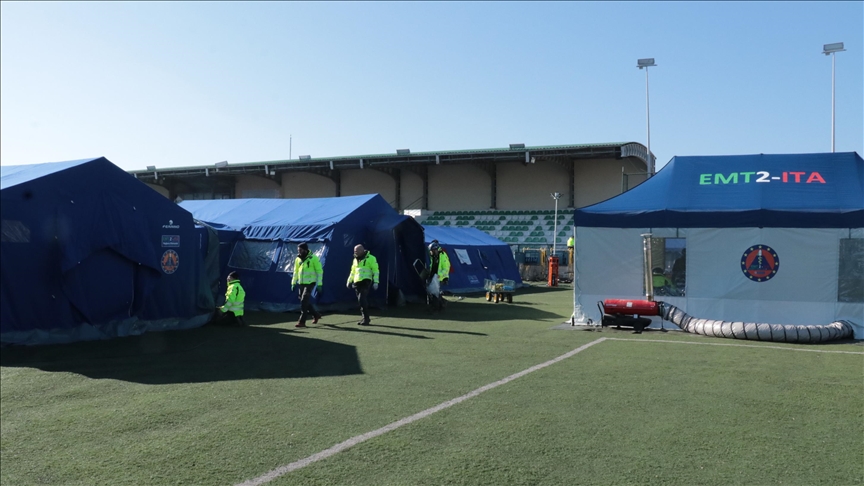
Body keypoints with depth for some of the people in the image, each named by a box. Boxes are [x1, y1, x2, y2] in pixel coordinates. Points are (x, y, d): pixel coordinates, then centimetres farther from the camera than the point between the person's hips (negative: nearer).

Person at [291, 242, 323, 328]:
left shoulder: (313, 258, -11)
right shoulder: (298, 259, 7)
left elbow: (319, 271, -8)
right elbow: (296, 272, 17)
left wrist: (319, 284, -12)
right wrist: (293, 283, 12)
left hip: (310, 283, -6)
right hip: (301, 283, 6)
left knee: (304, 301, -14)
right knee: (306, 301, 11)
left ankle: (302, 321, -10)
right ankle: (316, 314, 34)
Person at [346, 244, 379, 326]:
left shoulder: (370, 258, -5)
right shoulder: (356, 259, 17)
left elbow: (375, 270, -8)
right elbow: (352, 271, 27)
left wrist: (376, 282, -14)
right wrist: (349, 281, 24)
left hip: (365, 282, -7)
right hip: (357, 282, 7)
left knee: (362, 300, -15)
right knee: (361, 301, 7)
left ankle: (365, 319, -10)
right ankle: (365, 318, 15)